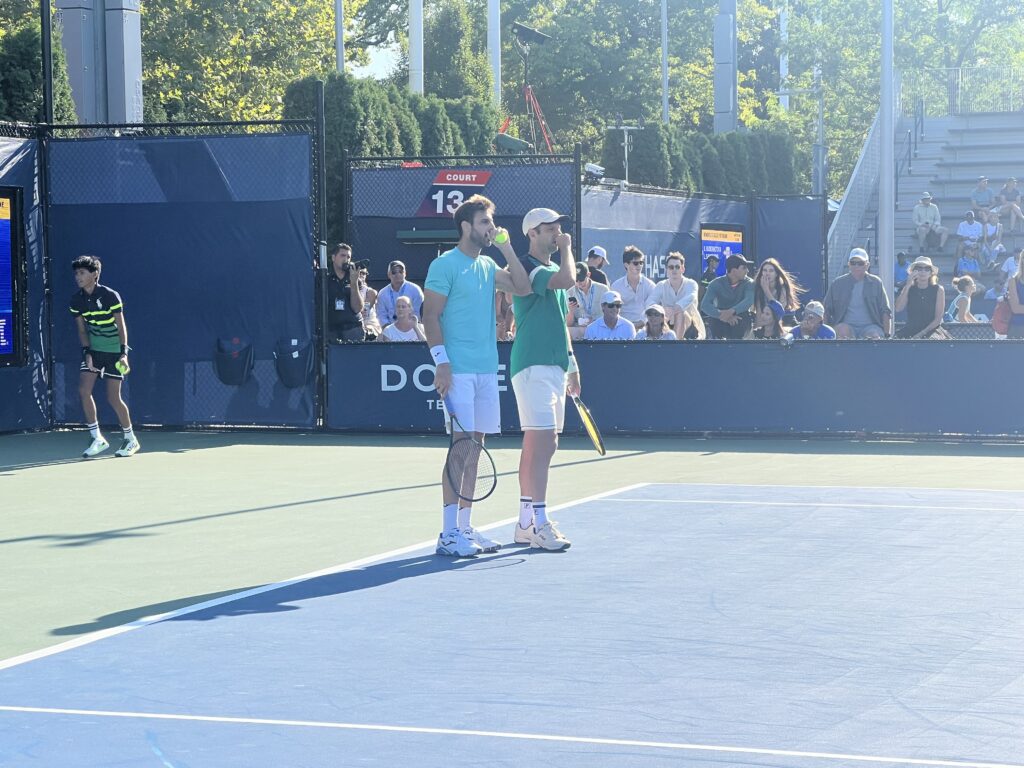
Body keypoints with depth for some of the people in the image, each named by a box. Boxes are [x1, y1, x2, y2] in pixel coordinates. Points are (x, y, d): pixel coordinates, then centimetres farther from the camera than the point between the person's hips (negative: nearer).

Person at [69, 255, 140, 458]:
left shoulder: (110, 296, -16)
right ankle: (97, 439, -1)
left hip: (114, 351, -5)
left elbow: (121, 326, -12)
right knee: (84, 389, -11)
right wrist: (87, 353, -8)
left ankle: (131, 439, 15)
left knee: (113, 398, -4)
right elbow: (82, 330, 5)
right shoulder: (77, 300, -1)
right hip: (93, 350, 5)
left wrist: (124, 353, -20)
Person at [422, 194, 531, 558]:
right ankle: (449, 534, -8)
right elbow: (430, 315, -9)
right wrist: (441, 360, -17)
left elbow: (522, 287, 10)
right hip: (458, 371, -8)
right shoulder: (445, 265, -6)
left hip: (487, 370, 8)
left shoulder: (488, 266, 16)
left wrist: (507, 250, 6)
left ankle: (465, 527, 15)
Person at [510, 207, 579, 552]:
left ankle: (526, 523, 15)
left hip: (554, 367, 10)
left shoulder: (552, 270, 20)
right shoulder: (528, 268, -11)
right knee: (543, 443, -14)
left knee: (538, 445, 11)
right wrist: (566, 248, -11)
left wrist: (572, 366, 23)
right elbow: (568, 279, -30)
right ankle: (540, 524, -15)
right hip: (533, 366, -10)